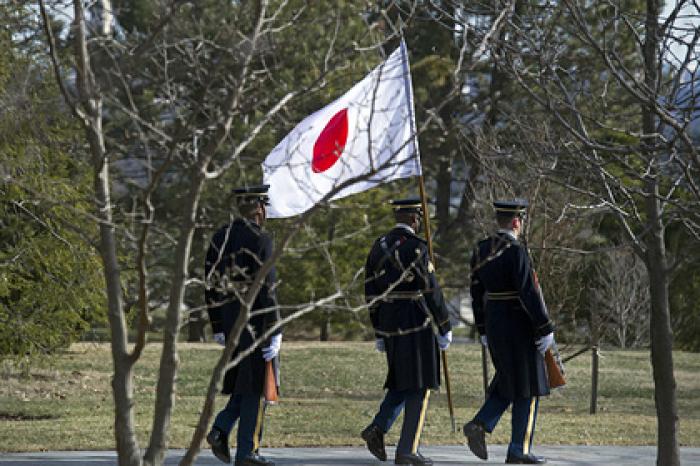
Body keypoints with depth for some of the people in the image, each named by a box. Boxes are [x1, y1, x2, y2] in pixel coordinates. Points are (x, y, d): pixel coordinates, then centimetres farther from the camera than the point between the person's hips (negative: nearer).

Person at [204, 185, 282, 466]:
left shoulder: (220, 238, 8)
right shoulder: (260, 240, -15)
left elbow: (211, 285, 11)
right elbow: (266, 289, -19)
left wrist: (217, 327, 18)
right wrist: (275, 332, -18)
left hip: (230, 320, 7)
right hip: (257, 323, -7)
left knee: (244, 383, 19)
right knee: (255, 387, 1)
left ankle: (221, 429, 0)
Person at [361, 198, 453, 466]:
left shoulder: (378, 247, 10)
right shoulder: (415, 247, -14)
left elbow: (371, 293, 13)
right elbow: (431, 291, -15)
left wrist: (379, 333, 19)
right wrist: (444, 328, -7)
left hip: (389, 323, 7)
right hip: (416, 323, -7)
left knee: (402, 382, 21)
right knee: (419, 386, -1)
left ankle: (378, 429, 0)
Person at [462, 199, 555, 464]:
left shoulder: (481, 250, 7)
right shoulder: (516, 252, -17)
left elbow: (477, 293, 12)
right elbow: (529, 293, -21)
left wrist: (483, 330, 20)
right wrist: (546, 329, -16)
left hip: (494, 323, 8)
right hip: (519, 326, -8)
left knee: (507, 382, 19)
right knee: (528, 387, 2)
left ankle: (480, 425, 0)